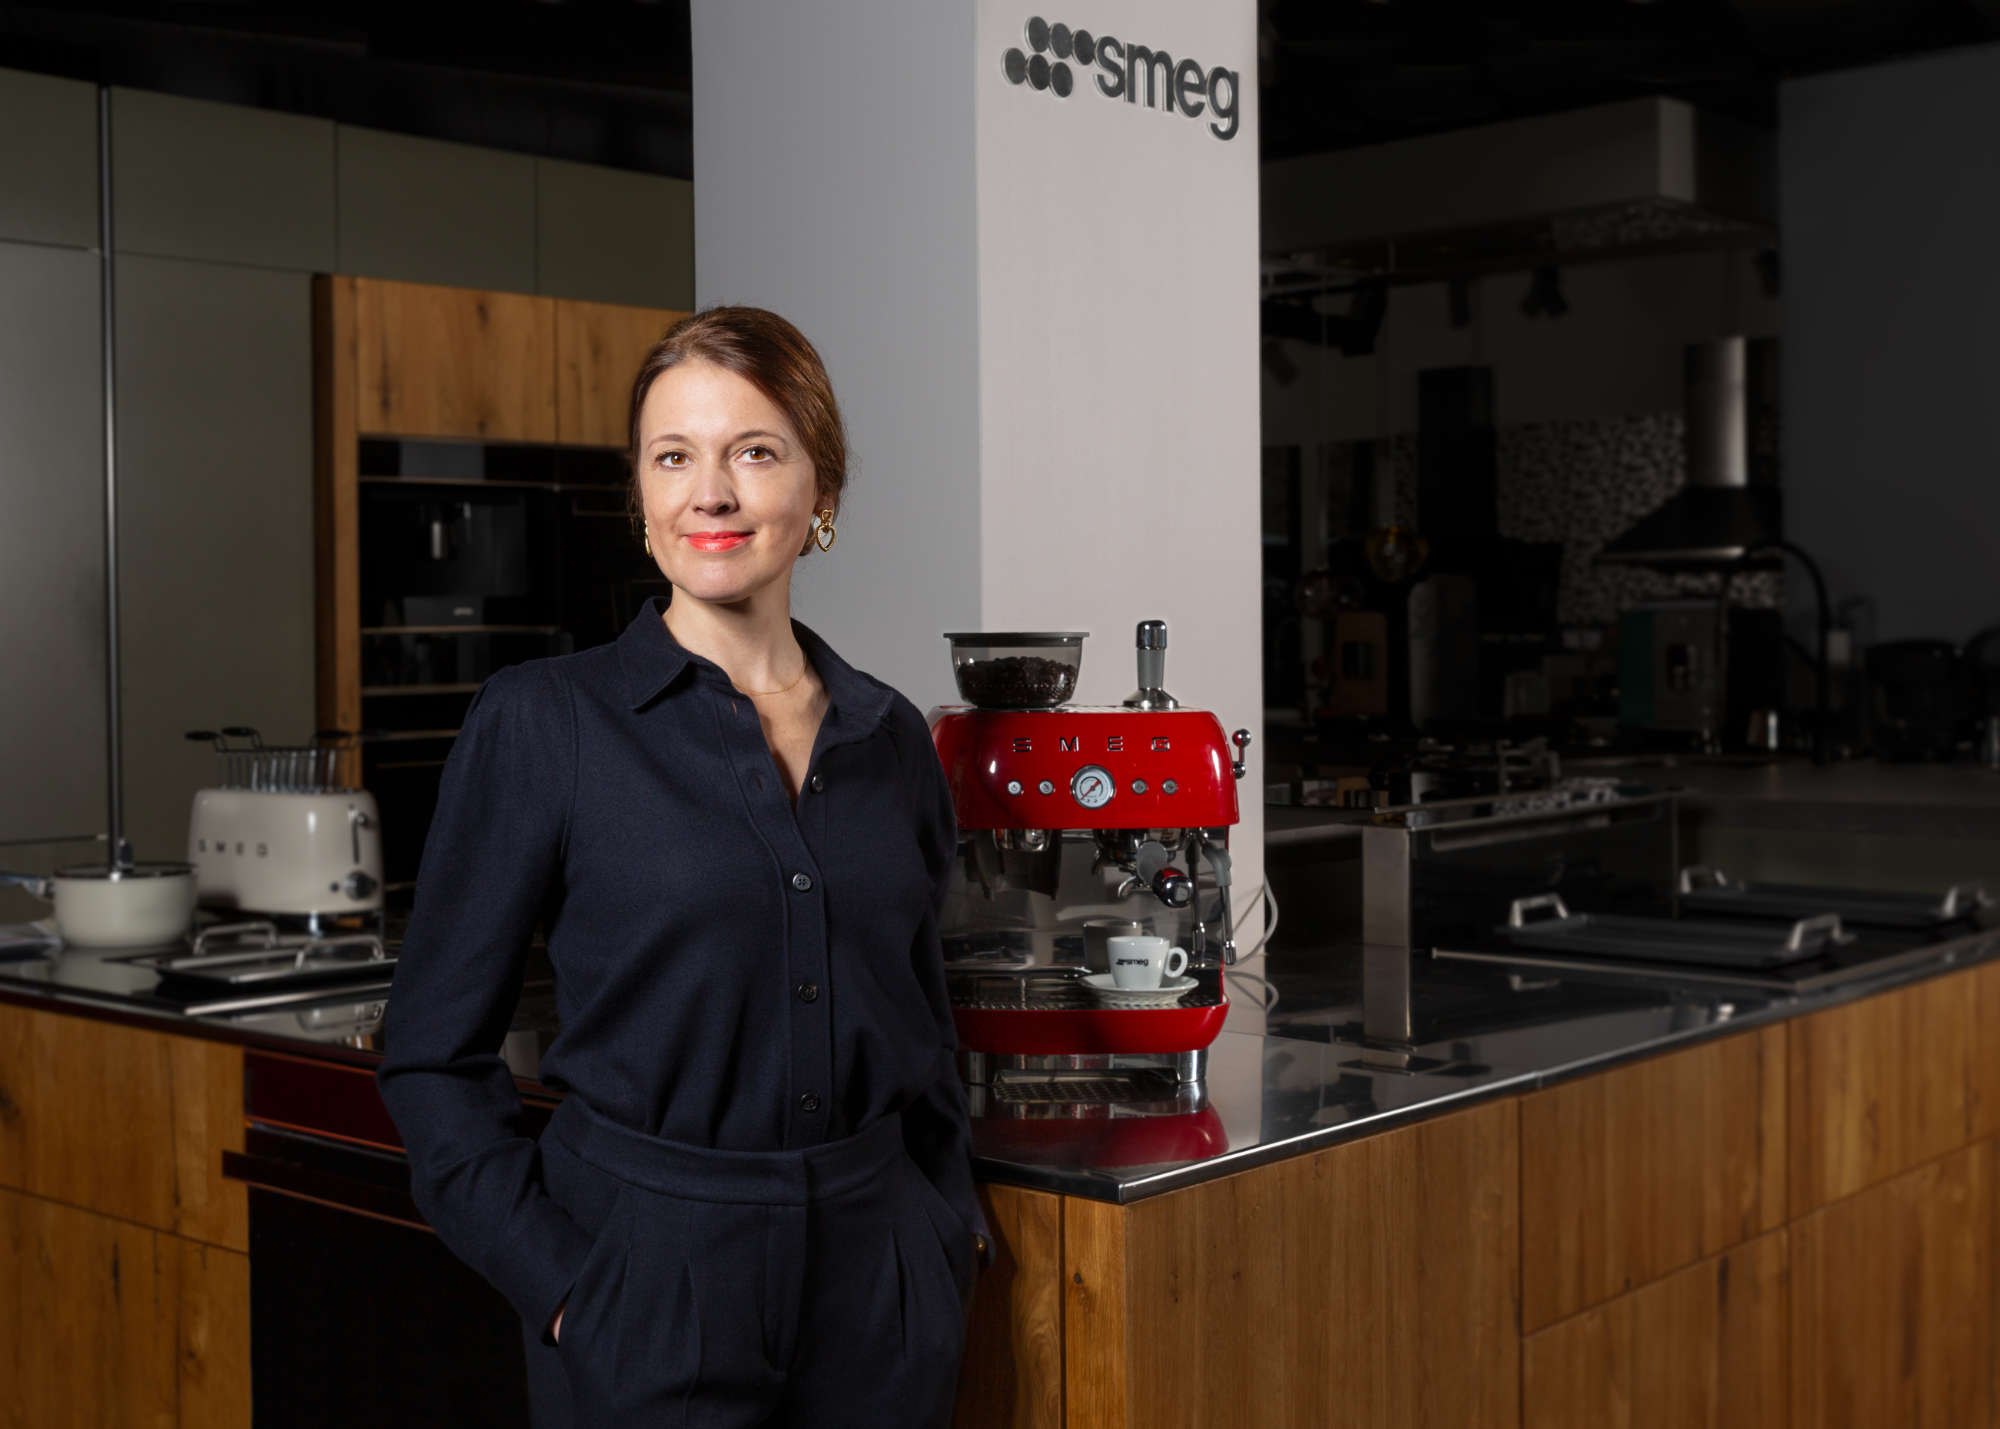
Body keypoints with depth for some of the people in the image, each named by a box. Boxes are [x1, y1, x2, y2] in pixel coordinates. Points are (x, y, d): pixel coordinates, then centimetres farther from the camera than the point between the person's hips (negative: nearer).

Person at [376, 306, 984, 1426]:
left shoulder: (891, 738, 5)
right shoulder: (541, 724, -8)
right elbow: (436, 1053, -5)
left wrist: (952, 1229, 5)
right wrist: (558, 1283, -11)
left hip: (877, 1292, 4)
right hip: (652, 1291, -4)